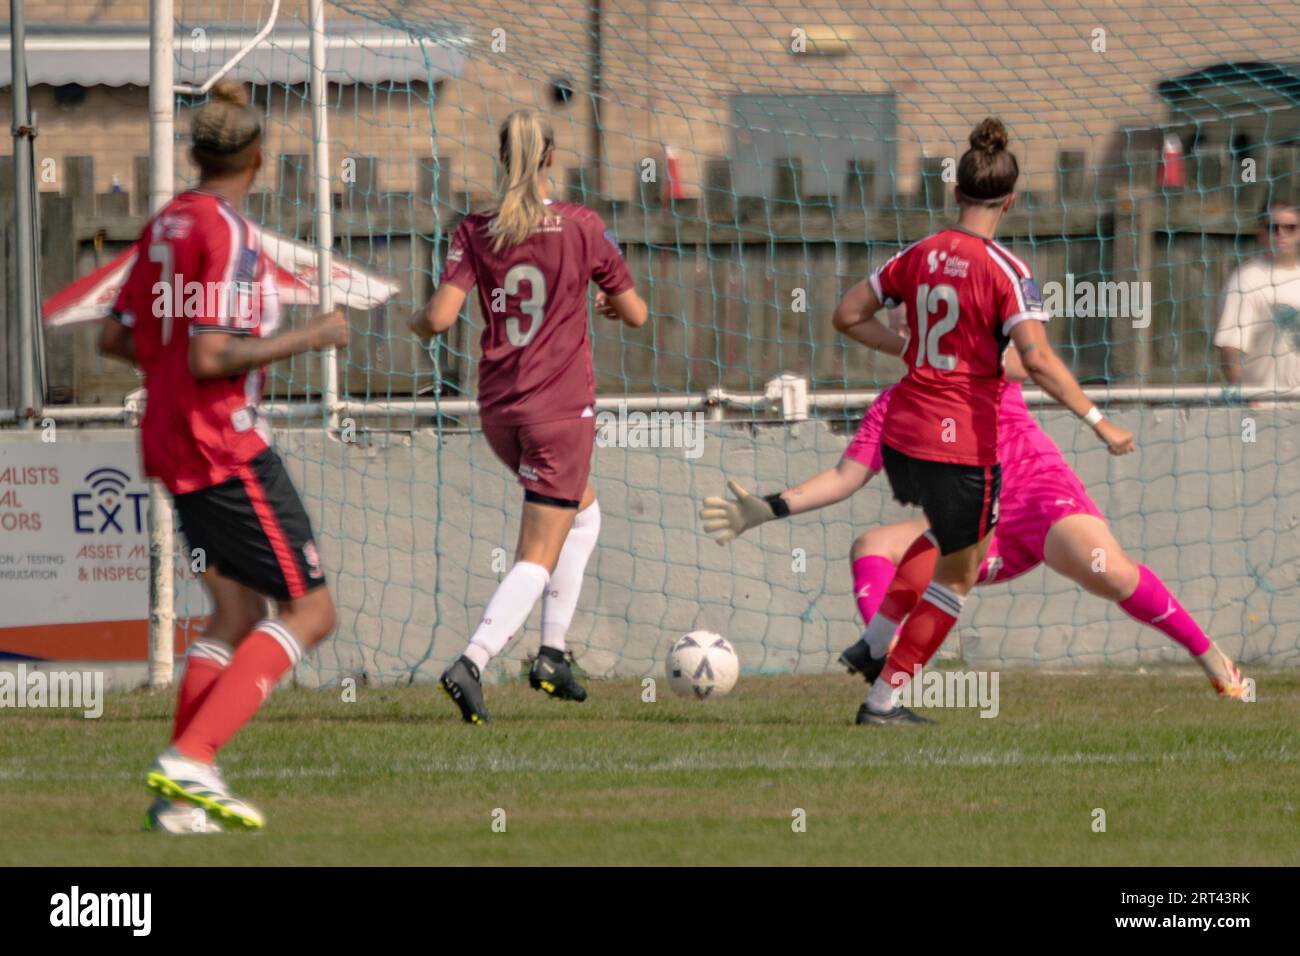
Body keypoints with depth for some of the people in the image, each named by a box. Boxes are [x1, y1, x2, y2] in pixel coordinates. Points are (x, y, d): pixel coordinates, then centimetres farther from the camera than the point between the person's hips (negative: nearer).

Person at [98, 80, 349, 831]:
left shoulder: (165, 225, 10)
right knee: (310, 610, -5)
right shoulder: (227, 233, -16)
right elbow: (210, 356, -22)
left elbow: (116, 338, 15)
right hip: (227, 449, -9)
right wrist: (306, 339, -13)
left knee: (239, 613, 14)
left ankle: (183, 797, 7)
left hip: (173, 446, 9)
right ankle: (191, 758, -16)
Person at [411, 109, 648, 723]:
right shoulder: (581, 227, -7)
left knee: (582, 512, 28)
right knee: (538, 555, -2)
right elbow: (635, 314, 1)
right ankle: (472, 661, -23)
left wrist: (416, 323, 11)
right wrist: (609, 305, 24)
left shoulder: (474, 232, -2)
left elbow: (440, 317, -12)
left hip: (498, 408, 4)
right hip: (561, 407, -4)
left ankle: (553, 651, 20)